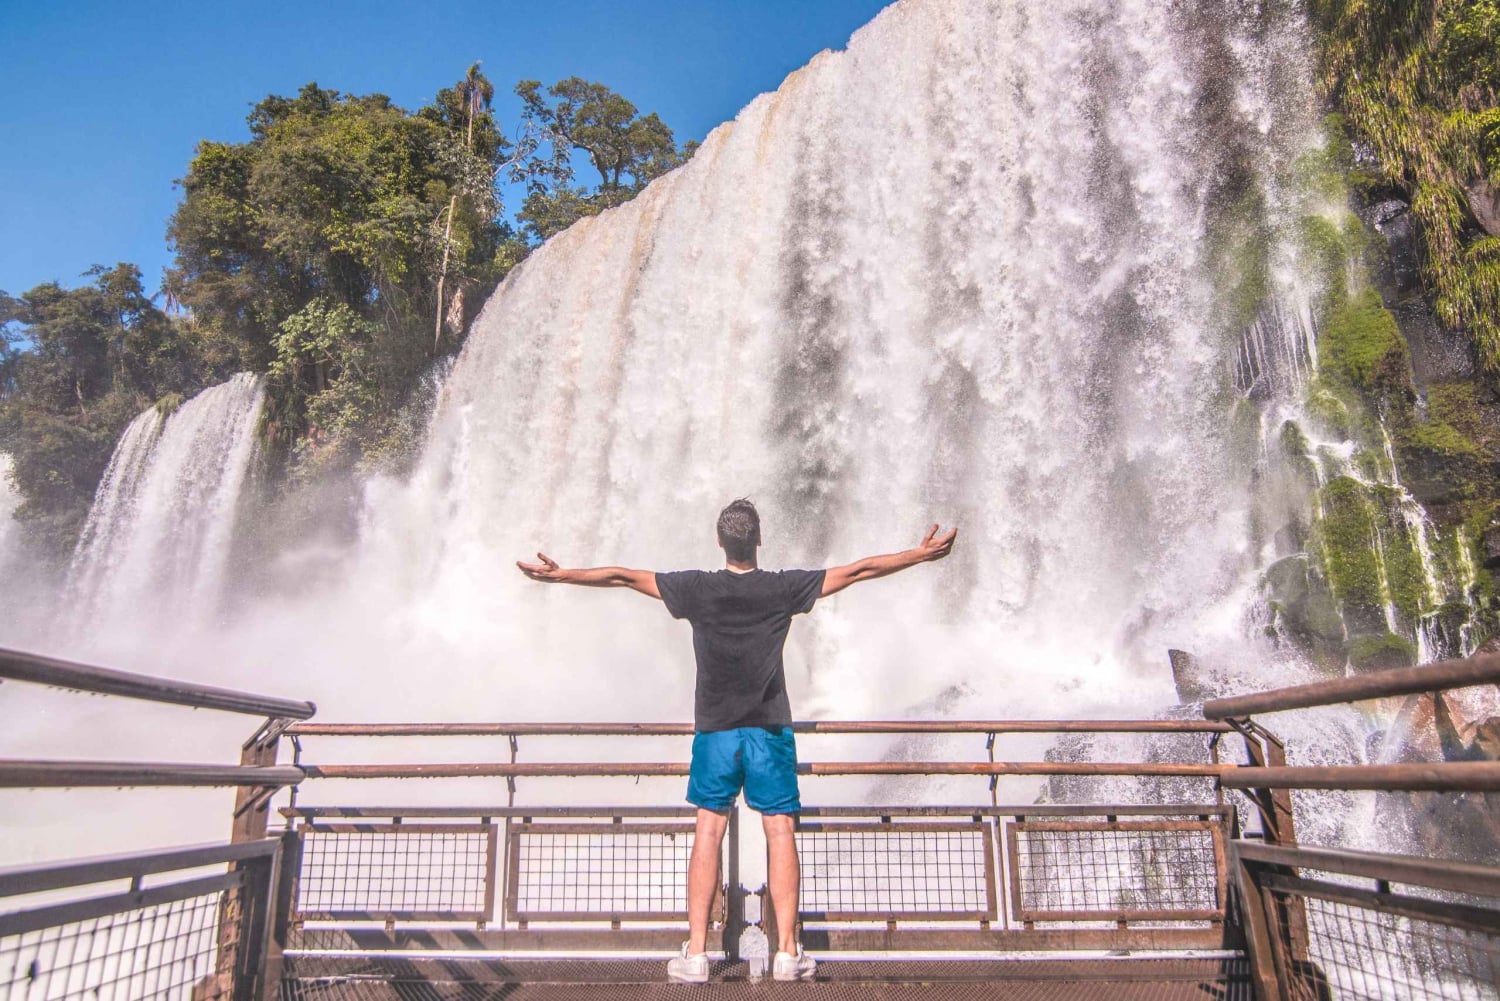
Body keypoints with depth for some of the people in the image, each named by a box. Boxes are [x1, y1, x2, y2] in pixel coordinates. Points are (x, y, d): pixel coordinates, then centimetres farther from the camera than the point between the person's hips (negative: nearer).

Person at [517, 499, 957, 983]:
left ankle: (696, 953, 6)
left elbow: (623, 576, 2)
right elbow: (859, 569, 1)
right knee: (780, 831, 4)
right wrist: (921, 554, 10)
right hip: (770, 730, -1)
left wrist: (559, 574, 13)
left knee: (708, 831, 6)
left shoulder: (698, 588, -3)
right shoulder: (784, 588, -4)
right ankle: (787, 952, 5)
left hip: (714, 730, 1)